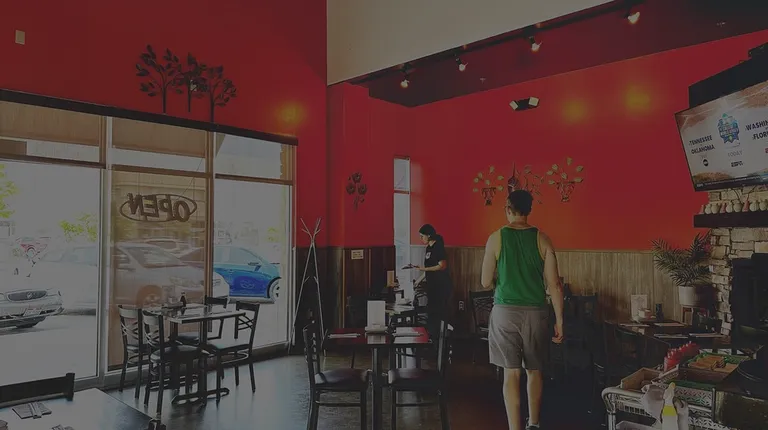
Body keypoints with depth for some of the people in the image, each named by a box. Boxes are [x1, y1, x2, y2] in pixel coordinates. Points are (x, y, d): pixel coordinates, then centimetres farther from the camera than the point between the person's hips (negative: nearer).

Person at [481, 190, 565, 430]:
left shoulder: (496, 238, -4)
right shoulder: (542, 239, 0)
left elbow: (486, 283, 0)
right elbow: (554, 285, -2)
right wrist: (559, 321, 5)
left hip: (506, 312, -2)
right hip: (536, 312, 2)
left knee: (512, 373, 3)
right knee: (535, 371, 18)